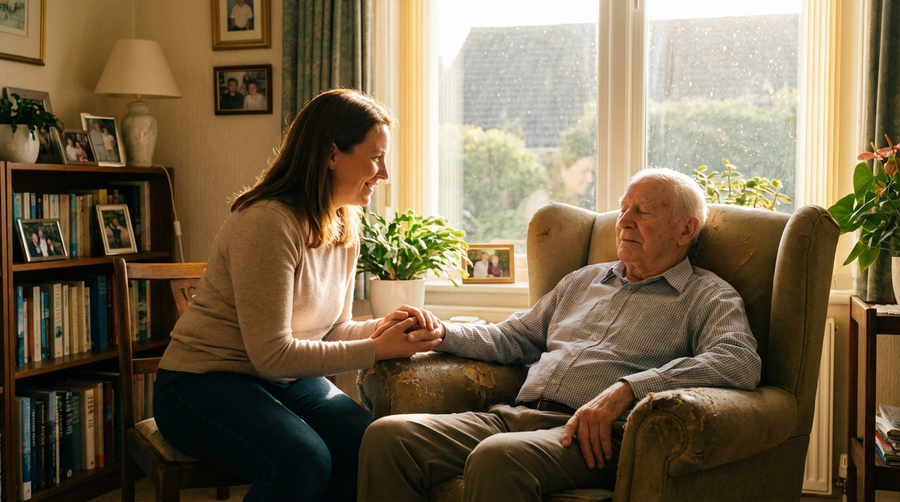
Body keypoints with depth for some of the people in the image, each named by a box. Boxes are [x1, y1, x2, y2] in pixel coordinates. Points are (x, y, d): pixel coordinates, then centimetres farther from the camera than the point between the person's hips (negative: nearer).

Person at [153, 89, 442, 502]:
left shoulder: (345, 226, 5)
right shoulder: (267, 222, -22)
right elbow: (272, 355, -22)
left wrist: (378, 328, -9)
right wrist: (376, 349, -19)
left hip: (288, 381, 7)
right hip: (205, 383, -7)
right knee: (303, 460, -33)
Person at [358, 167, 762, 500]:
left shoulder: (709, 297, 9)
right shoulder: (584, 280, 29)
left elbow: (740, 362, -12)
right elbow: (514, 337, 33)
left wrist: (625, 389, -23)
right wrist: (444, 333, 13)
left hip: (596, 437, -6)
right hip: (517, 414, 6)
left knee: (497, 458, -39)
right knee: (387, 436, -17)